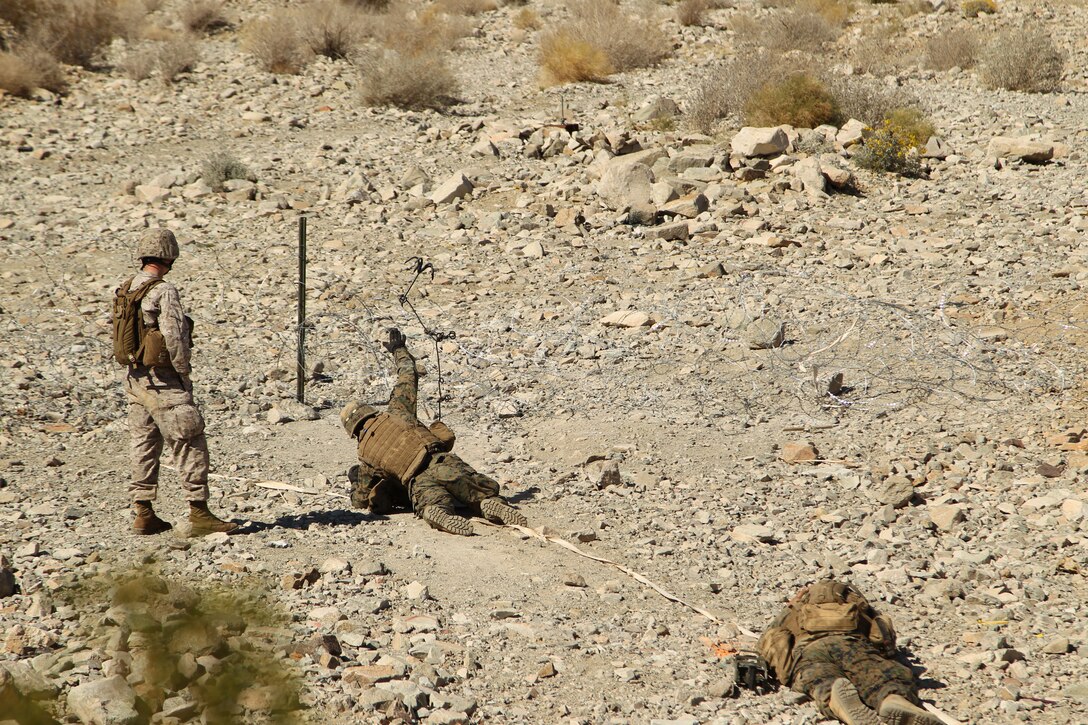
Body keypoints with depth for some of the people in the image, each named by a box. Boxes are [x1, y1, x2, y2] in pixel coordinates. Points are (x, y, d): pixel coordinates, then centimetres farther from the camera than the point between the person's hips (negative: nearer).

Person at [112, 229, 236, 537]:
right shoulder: (163, 292, -17)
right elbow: (176, 338, -19)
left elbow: (121, 337, 13)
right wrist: (184, 374, -7)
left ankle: (144, 515, 14)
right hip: (162, 381, -8)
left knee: (144, 446, 13)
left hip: (134, 379, 8)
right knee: (190, 445, -3)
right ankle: (199, 514, -4)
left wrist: (135, 370, 17)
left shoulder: (125, 290, 8)